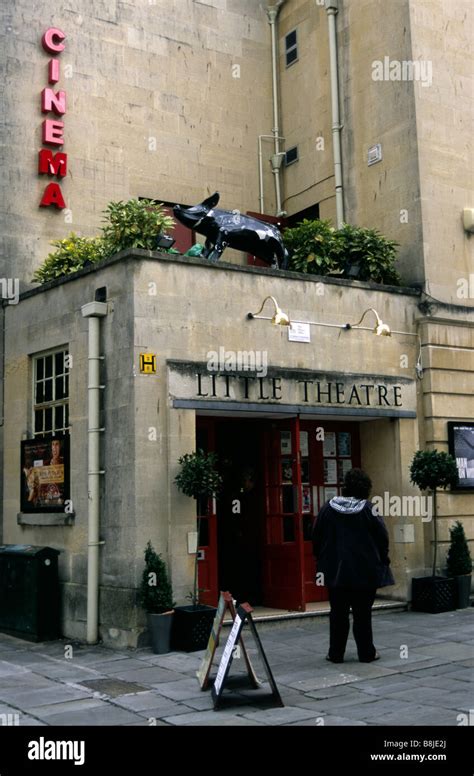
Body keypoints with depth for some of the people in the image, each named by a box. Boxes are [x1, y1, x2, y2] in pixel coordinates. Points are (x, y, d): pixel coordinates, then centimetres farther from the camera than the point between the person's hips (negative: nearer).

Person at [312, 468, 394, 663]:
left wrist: (322, 561, 15)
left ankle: (336, 653, 13)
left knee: (338, 613, 10)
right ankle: (366, 653, 12)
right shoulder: (368, 509, -9)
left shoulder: (328, 509, -1)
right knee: (363, 613, 6)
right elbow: (382, 537, -6)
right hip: (365, 571, -2)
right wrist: (382, 560, 9)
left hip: (335, 570, 2)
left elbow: (316, 539, 4)